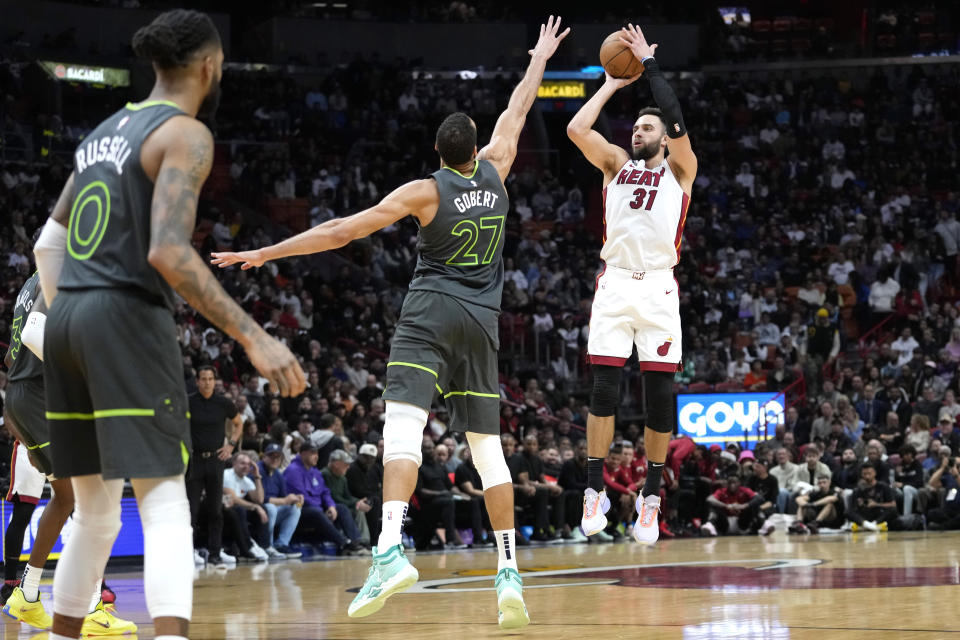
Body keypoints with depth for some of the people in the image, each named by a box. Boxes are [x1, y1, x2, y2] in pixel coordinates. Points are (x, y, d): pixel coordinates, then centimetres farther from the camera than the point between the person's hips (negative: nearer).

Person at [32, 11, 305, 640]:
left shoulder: (105, 132, 19)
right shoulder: (186, 134, -7)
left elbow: (48, 242, 23)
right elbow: (168, 251, -20)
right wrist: (253, 337, -21)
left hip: (65, 321, 8)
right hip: (126, 317, -8)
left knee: (95, 510, 17)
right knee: (164, 505, -11)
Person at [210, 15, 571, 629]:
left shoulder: (427, 191, -3)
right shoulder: (494, 174, 7)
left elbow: (342, 230, -7)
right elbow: (516, 113, 25)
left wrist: (266, 253, -4)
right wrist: (540, 58, 41)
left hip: (430, 313, -5)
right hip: (481, 322, 5)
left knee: (404, 422, -19)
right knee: (487, 445, 9)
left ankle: (391, 550, -40)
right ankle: (510, 571, 5)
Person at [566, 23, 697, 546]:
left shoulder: (679, 169, 12)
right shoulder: (616, 165, 20)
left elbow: (677, 121, -5)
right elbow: (576, 128, 5)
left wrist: (649, 65, 2)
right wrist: (612, 85, 14)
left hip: (658, 287, -2)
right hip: (614, 283, 2)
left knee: (659, 394, -2)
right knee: (604, 389, -7)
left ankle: (651, 496, 7)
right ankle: (595, 490, -4)